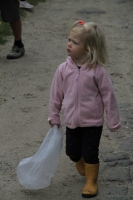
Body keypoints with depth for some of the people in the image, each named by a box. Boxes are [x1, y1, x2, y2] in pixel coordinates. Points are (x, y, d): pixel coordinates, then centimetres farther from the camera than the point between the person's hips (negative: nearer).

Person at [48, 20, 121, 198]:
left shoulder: (98, 70, -19)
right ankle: (82, 166, 50)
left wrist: (113, 122, -6)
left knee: (90, 154, 6)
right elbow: (56, 95, 1)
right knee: (72, 152, 17)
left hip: (93, 122, -3)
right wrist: (54, 117, 9)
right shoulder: (63, 69, -11)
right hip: (72, 121, 4)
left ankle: (91, 181, 29)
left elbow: (108, 96, -11)